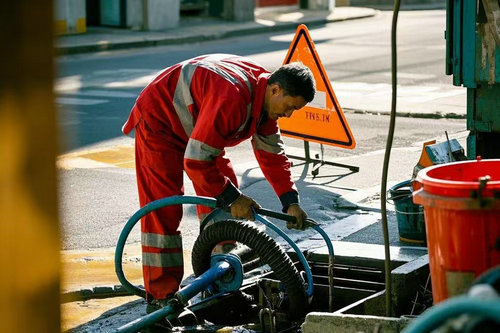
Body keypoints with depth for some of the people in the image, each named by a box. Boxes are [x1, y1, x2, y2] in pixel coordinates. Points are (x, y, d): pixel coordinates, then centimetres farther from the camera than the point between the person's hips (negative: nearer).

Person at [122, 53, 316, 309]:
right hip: (158, 122, -9)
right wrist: (232, 198, -29)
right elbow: (196, 160, -36)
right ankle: (161, 294, -7)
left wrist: (291, 201, -8)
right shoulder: (232, 98, -39)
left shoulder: (265, 96, -8)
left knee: (225, 196, 6)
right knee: (164, 208, -12)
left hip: (197, 127, 9)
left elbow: (271, 154, 1)